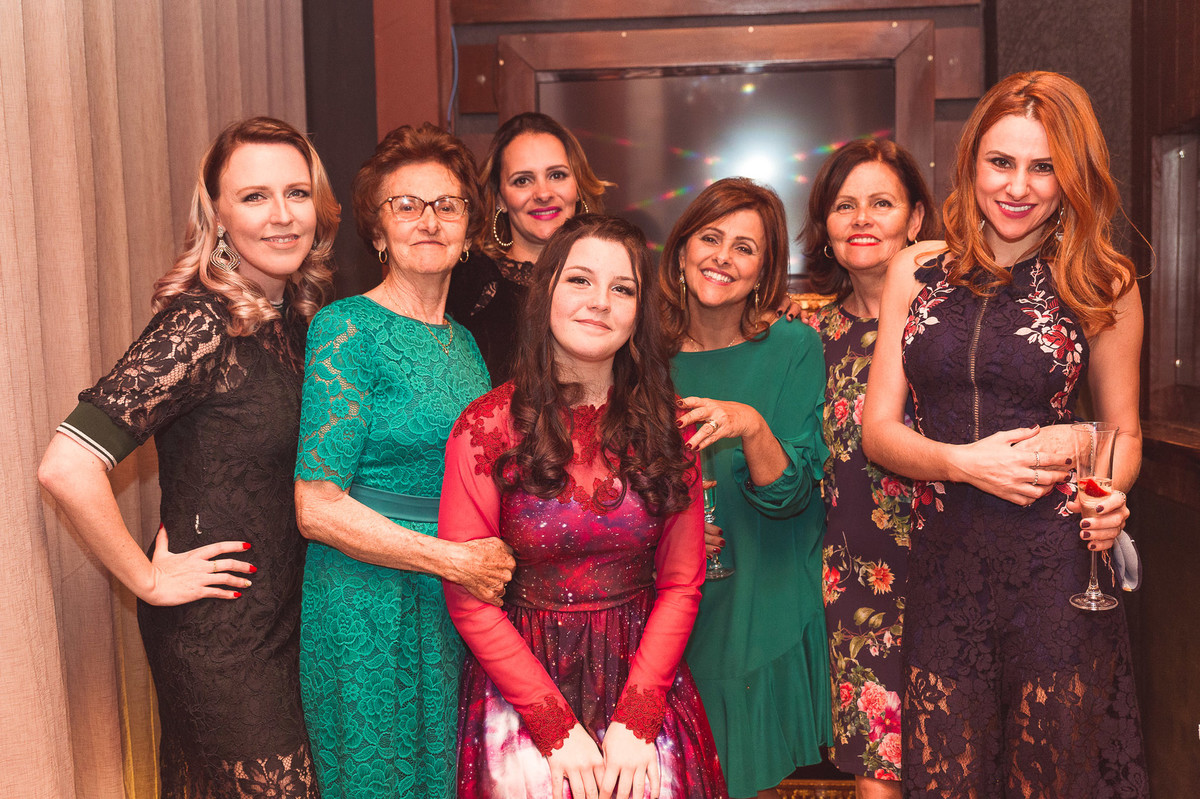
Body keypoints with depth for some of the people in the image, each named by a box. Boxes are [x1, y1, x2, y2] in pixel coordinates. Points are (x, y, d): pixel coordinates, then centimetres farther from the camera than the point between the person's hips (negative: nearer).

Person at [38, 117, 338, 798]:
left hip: (286, 614, 7)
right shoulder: (202, 324, -20)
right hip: (217, 634, -7)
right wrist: (148, 580, -18)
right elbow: (66, 467, -29)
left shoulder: (299, 315, 3)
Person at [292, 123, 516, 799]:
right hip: (373, 614, -6)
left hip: (466, 611, 6)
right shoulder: (346, 328, -10)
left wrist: (501, 561, 2)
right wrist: (454, 560, -17)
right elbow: (316, 507, -16)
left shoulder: (464, 342, 11)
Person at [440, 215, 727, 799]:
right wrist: (558, 728, -12)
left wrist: (634, 722, -9)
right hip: (520, 681, -2)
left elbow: (680, 584, 2)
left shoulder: (663, 424, 1)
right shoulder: (487, 427, -7)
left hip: (645, 678, 2)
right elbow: (468, 599, -6)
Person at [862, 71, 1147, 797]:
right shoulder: (918, 272, 5)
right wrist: (965, 462, -14)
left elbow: (1126, 432, 10)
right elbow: (879, 429, 4)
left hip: (1056, 566, -1)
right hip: (944, 565, 2)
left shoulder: (1104, 286, 1)